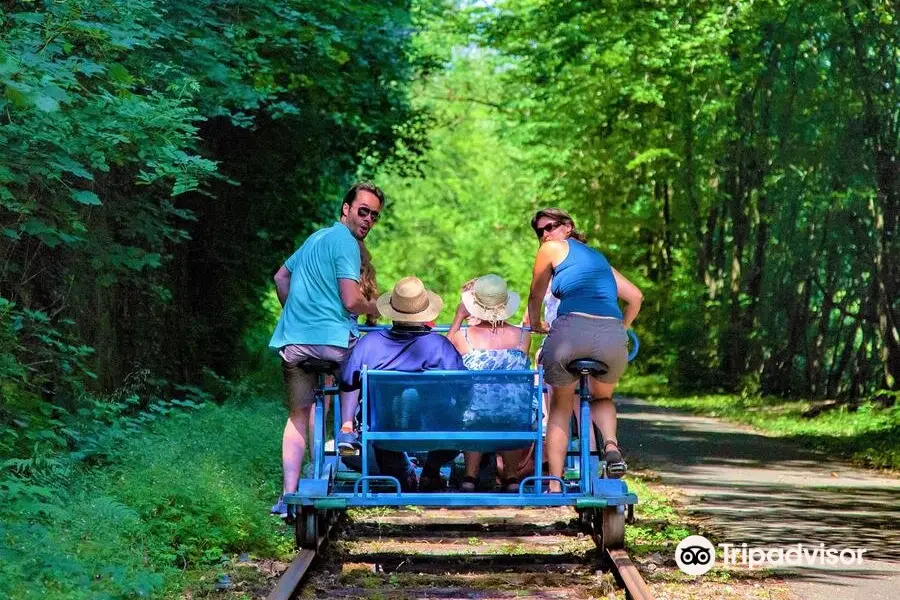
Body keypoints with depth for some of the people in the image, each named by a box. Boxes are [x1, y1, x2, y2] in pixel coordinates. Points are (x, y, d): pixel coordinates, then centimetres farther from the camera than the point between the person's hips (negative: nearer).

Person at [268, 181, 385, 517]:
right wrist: (375, 309, 7)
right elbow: (351, 301, -13)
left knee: (299, 415, 9)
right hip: (331, 338, -8)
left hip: (292, 339, 8)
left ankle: (288, 495, 2)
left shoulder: (316, 238, 23)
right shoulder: (345, 241, -5)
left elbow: (281, 277, 35)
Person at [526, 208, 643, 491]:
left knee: (560, 407, 19)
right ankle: (610, 443, 0)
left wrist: (535, 325, 47)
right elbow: (635, 296, 29)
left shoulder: (552, 249, 18)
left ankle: (555, 483, 12)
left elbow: (535, 296, 28)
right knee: (602, 397, 31)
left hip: (572, 330, -4)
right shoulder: (599, 257, 31)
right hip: (613, 336, 4)